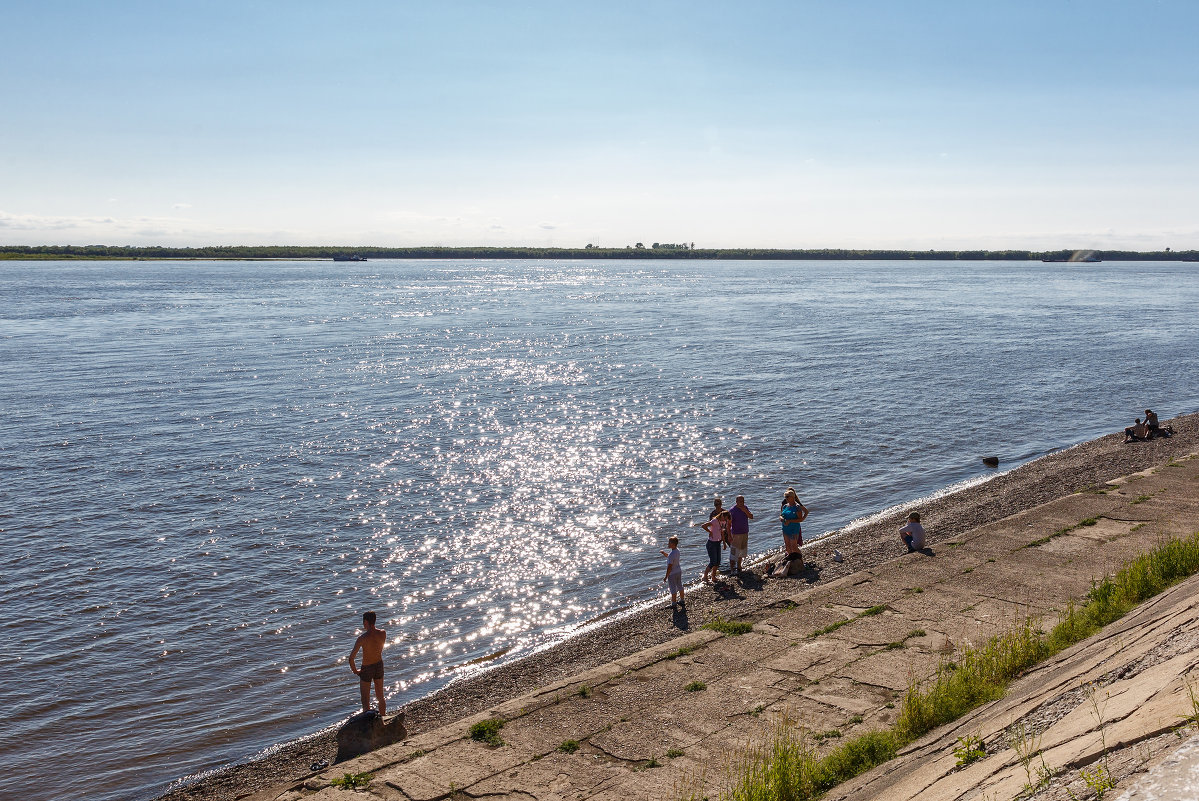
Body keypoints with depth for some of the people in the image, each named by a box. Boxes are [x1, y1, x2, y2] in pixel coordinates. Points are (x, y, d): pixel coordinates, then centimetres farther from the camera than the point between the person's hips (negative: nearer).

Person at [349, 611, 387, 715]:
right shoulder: (383, 633, -12)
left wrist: (355, 671, -9)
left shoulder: (362, 638, -25)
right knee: (380, 697, 22)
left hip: (366, 669, -5)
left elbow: (351, 658, -25)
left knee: (365, 701, 6)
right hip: (379, 666, 5)